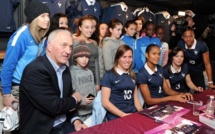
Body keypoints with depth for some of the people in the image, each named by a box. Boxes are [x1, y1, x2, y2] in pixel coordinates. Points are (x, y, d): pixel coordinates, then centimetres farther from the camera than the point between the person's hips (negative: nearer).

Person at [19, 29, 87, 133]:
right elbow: (53, 106, -23)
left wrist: (76, 120, -6)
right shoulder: (35, 70, -20)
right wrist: (75, 99, -6)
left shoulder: (65, 69, 5)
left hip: (64, 125, 7)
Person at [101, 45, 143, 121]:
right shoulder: (109, 75, -1)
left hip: (133, 114, 6)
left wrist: (141, 112, 2)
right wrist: (123, 114, -13)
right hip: (116, 117, -5)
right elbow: (105, 102, -6)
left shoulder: (132, 76, 16)